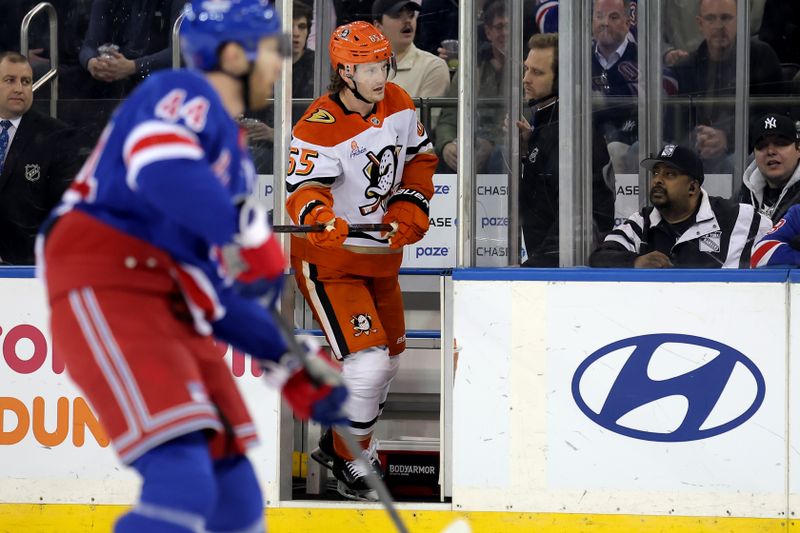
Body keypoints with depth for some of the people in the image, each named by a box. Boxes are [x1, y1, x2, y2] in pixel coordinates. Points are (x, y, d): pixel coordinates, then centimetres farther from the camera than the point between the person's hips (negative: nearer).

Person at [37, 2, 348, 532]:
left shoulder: (232, 152, 26)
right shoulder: (183, 95, -3)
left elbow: (220, 288, 26)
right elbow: (162, 169, -28)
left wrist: (290, 364, 20)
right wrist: (250, 230, -30)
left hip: (173, 317, 10)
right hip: (106, 296, -10)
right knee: (183, 483, -25)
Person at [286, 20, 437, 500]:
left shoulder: (398, 105, -2)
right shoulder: (318, 129, -25)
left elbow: (419, 158, 11)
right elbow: (305, 188, -34)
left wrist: (411, 207, -2)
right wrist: (317, 215, -55)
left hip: (380, 254, 8)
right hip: (329, 260, -8)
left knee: (390, 357, 19)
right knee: (366, 361, -17)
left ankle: (338, 443, 40)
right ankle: (351, 465, 2)